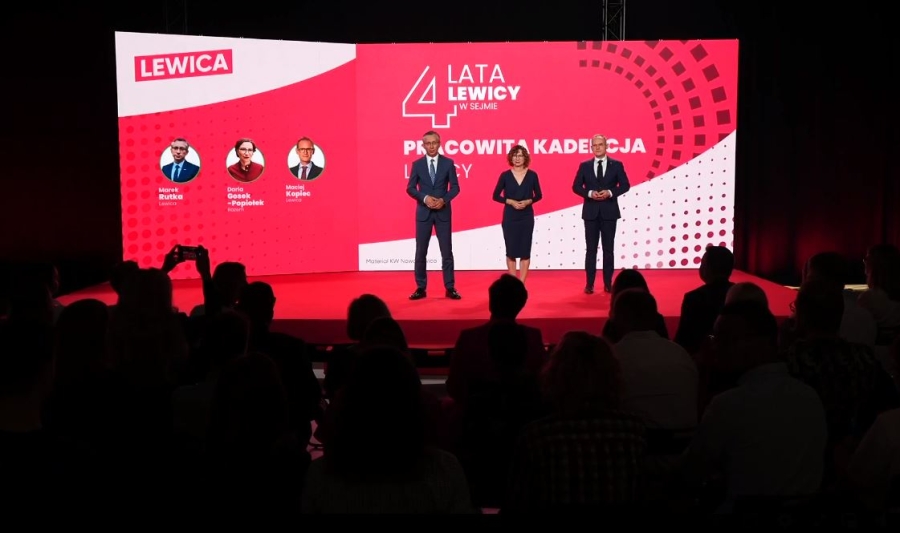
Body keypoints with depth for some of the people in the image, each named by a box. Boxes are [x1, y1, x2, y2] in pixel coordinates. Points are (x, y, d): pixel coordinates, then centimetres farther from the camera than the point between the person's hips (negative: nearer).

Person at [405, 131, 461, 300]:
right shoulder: (417, 164, 3)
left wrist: (443, 200, -16)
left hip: (443, 212, 0)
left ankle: (450, 288, 8)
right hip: (423, 212, 1)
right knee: (421, 251, 3)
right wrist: (425, 198, -15)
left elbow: (455, 187, 1)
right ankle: (421, 288, 11)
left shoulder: (448, 163, 2)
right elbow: (410, 188, 1)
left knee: (447, 251, 2)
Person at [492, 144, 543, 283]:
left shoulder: (532, 175, 1)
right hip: (509, 218, 0)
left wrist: (528, 201, -11)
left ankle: (521, 284, 8)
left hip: (527, 217, 0)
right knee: (511, 251, 3)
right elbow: (496, 196, 3)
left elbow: (538, 195, 8)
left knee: (525, 251, 1)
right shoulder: (505, 175, -1)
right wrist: (510, 201, -12)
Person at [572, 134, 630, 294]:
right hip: (591, 212, 0)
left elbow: (625, 185, 1)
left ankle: (608, 283, 12)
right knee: (591, 249, 3)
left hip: (609, 212, 0)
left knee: (608, 248, 5)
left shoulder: (617, 165, 3)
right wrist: (590, 193, -14)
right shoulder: (584, 166, 5)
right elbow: (576, 186, 3)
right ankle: (590, 284, 8)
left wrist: (610, 193, -16)